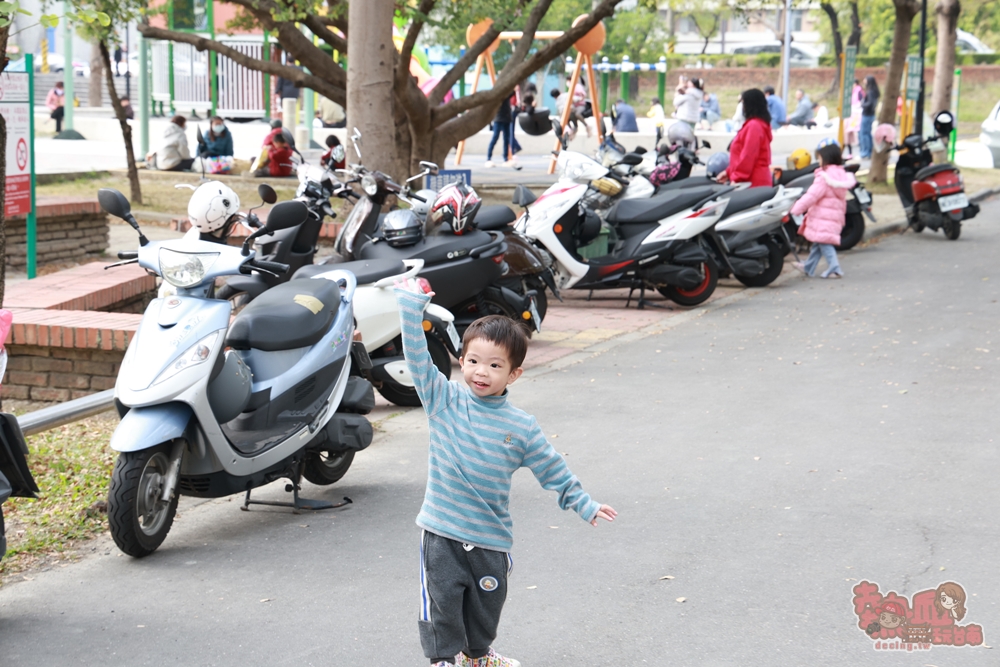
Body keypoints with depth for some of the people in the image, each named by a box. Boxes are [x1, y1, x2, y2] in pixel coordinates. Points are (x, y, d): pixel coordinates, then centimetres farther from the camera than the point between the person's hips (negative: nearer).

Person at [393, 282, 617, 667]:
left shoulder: (521, 428, -3)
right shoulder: (444, 400, -5)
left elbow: (551, 468, 8)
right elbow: (417, 357, -12)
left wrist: (583, 505, 11)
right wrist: (411, 305, -20)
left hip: (491, 537, 2)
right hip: (441, 533, -2)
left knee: (487, 602, 17)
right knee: (442, 600, 2)